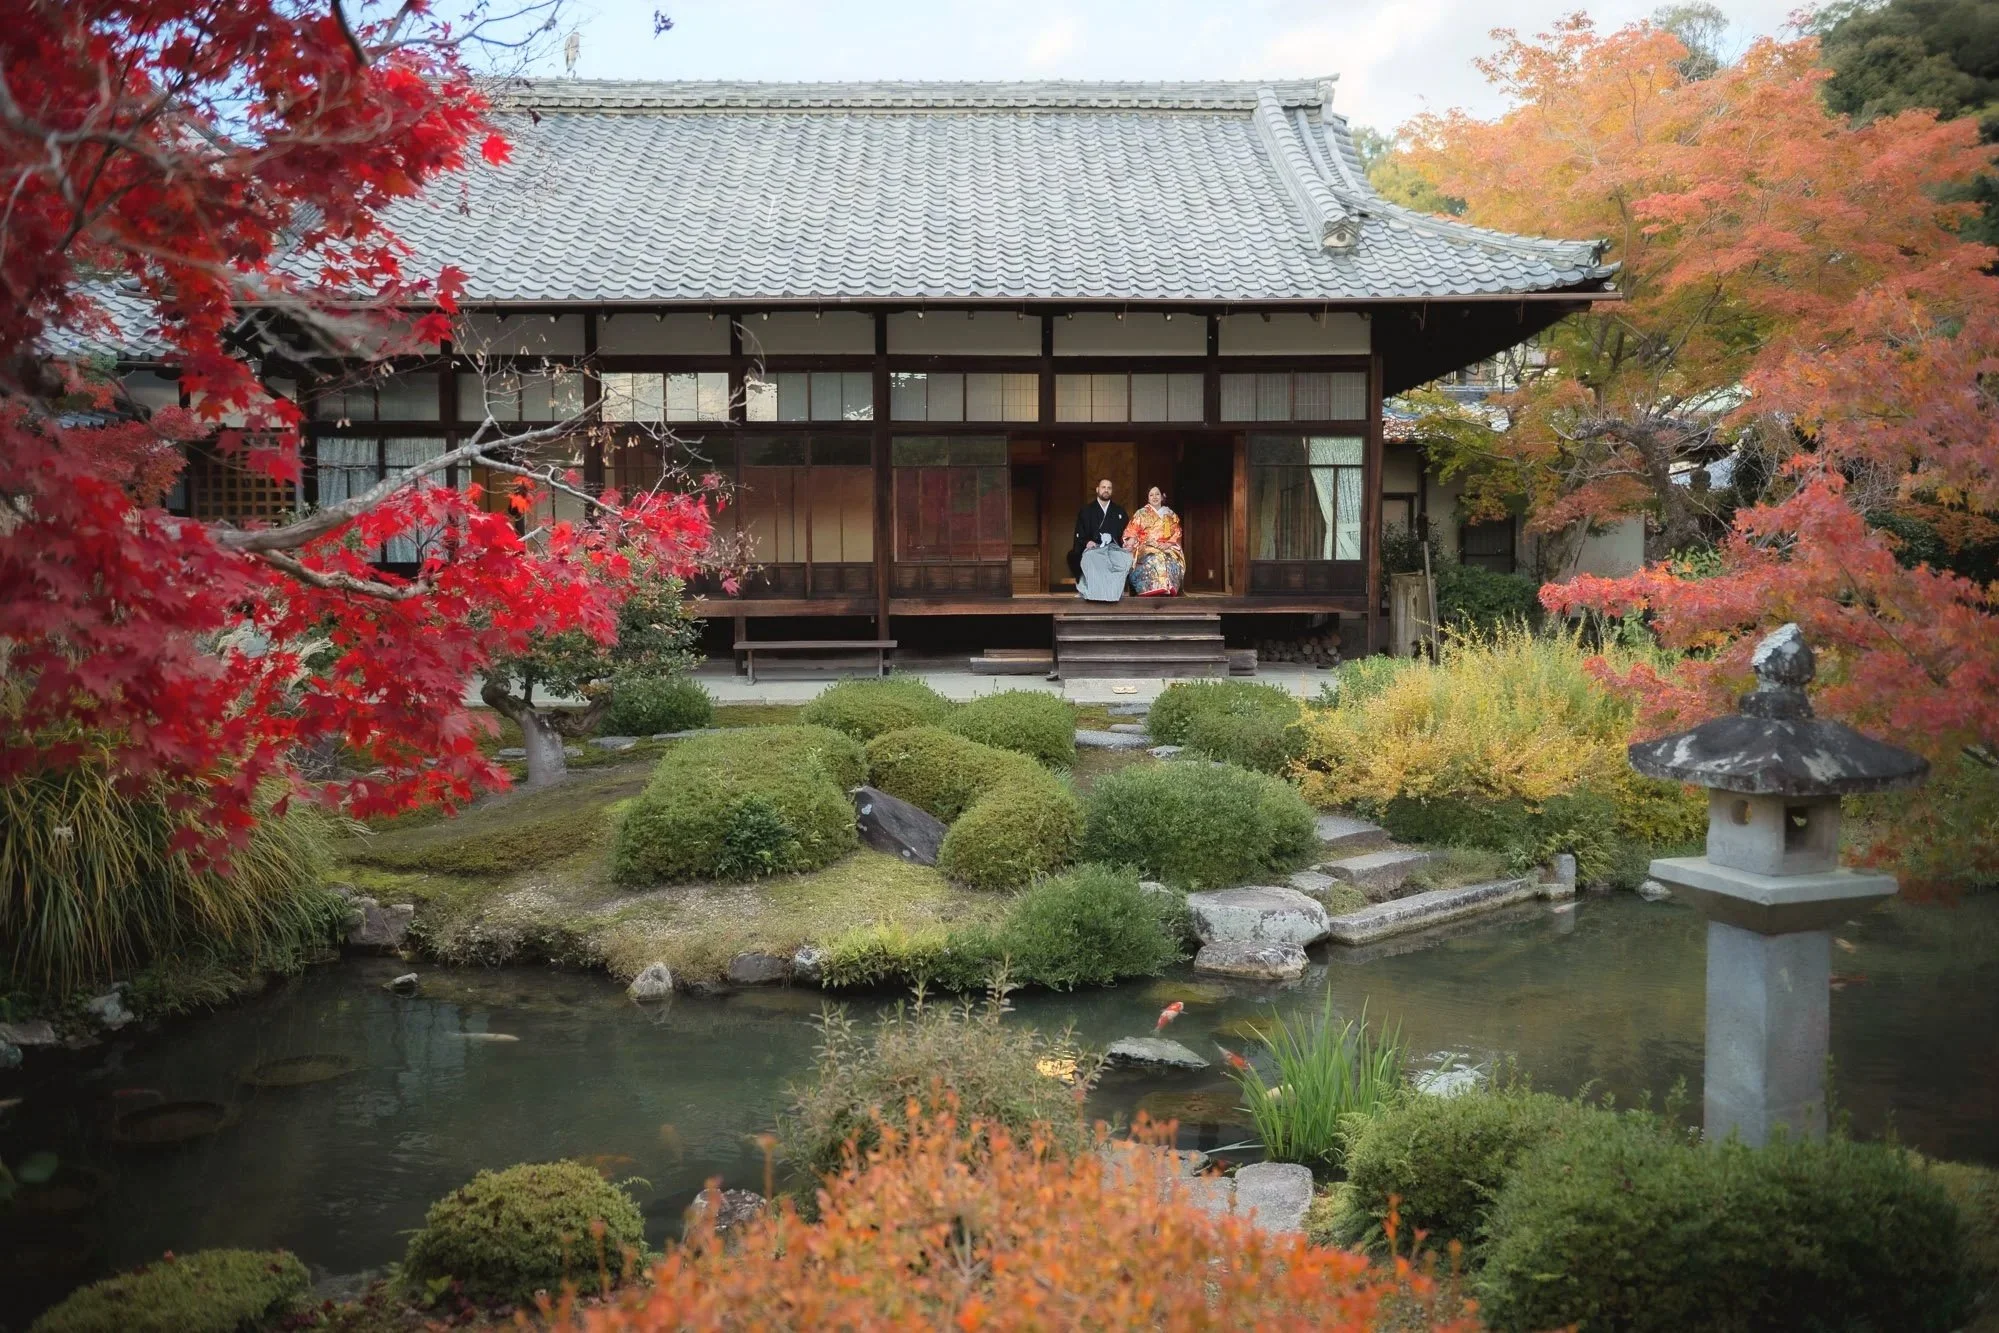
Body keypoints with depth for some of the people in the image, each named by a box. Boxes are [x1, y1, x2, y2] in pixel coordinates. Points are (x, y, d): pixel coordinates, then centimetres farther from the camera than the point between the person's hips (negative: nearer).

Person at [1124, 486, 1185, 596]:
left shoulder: (1170, 515, 19)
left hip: (1167, 548, 2)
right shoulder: (1141, 514, 14)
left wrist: (1167, 544, -10)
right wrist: (1130, 543, -18)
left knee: (1172, 562, -35)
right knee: (1154, 561, -38)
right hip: (1146, 548, -2)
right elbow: (1132, 532, 4)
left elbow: (1176, 534, 11)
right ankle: (1153, 592, -45)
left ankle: (1168, 591, -39)